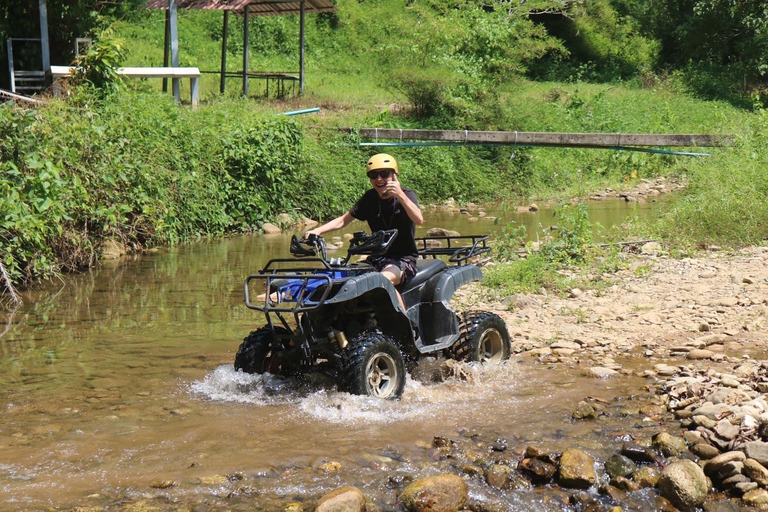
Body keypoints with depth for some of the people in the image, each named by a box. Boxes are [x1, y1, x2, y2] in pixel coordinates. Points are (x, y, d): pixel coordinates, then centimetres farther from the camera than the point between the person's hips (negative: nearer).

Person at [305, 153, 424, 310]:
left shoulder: (407, 195, -6)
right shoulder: (370, 198, 8)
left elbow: (419, 220, -25)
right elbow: (343, 220, 8)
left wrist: (400, 195, -38)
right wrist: (317, 231, -8)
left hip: (404, 258, -5)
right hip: (377, 258, 5)